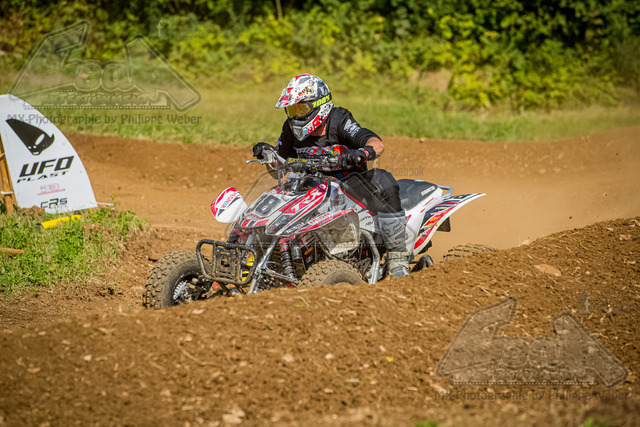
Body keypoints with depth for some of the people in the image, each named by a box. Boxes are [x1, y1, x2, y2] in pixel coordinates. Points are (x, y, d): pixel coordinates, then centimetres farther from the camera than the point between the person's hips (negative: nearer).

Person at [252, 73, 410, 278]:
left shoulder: (339, 121, -17)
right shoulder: (291, 129, 0)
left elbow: (377, 145, -31)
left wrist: (361, 153, -54)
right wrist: (268, 154, -12)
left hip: (351, 185, -5)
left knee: (382, 181, -33)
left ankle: (397, 256, -29)